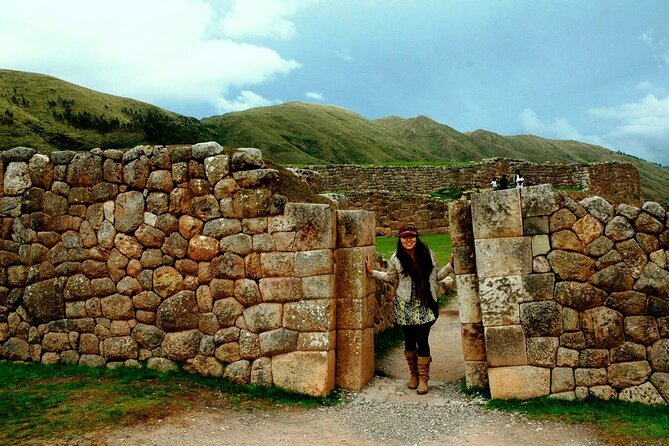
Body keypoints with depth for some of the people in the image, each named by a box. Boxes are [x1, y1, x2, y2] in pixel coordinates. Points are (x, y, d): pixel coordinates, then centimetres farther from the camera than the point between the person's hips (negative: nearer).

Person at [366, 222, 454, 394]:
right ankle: (413, 374, 29)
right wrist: (372, 272, 7)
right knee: (409, 340, 10)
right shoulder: (396, 259, -1)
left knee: (423, 340, -3)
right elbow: (390, 277, 14)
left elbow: (436, 276, 10)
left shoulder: (428, 254, -1)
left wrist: (450, 266, -1)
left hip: (425, 305, 0)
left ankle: (423, 379, 10)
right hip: (405, 306, 1)